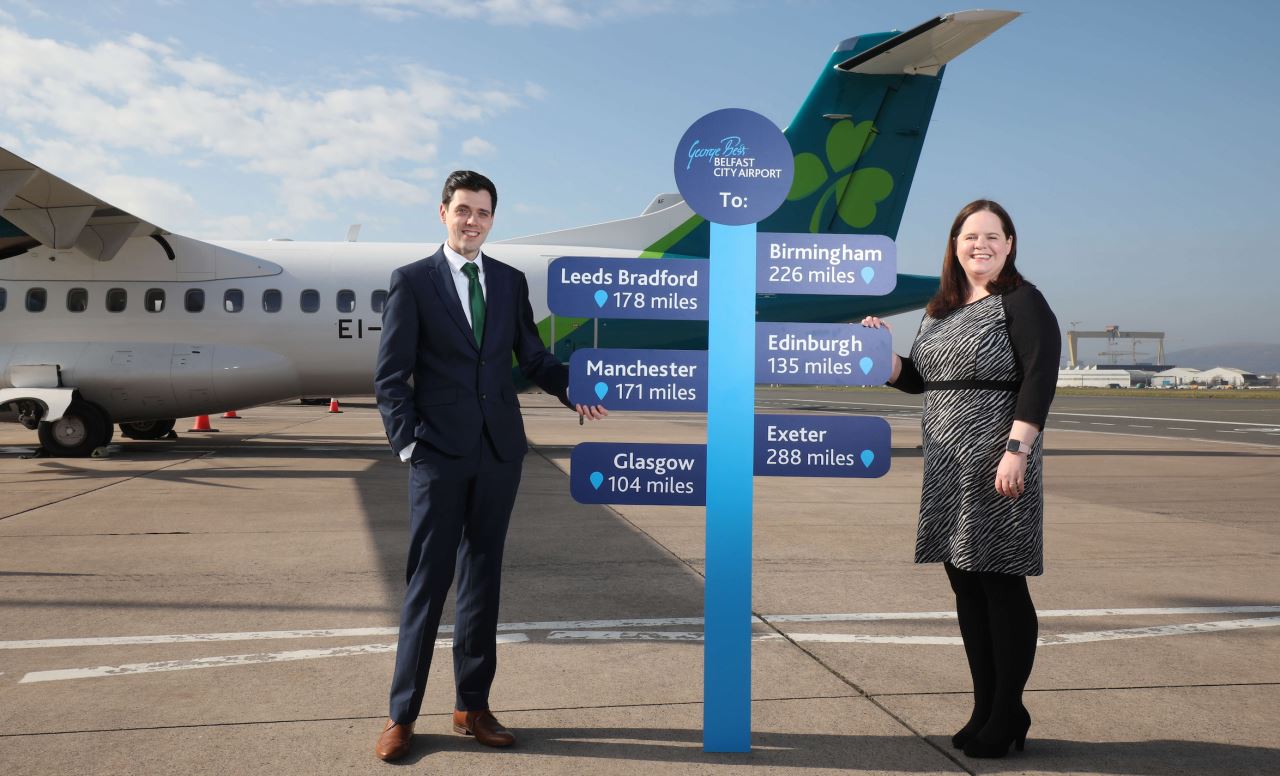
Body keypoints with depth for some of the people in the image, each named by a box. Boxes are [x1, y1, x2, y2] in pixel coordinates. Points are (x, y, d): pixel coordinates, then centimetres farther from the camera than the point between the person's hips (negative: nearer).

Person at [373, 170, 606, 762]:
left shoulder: (511, 281, 11)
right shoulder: (411, 281, 0)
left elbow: (532, 357, 12)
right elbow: (391, 375, -2)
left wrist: (573, 389, -6)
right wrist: (407, 443, -10)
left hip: (499, 451, 4)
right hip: (440, 453, -3)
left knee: (482, 579, 9)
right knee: (427, 582, 0)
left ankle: (472, 706, 20)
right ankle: (402, 714, 11)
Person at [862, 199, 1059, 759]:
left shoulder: (1021, 302, -4)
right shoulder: (938, 312, 16)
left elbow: (1040, 378, -13)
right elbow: (917, 380, 19)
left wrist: (1017, 450, -22)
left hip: (996, 468, -7)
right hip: (947, 471, 7)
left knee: (1001, 585, -1)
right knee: (966, 587, 11)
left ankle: (1008, 714, 12)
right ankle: (985, 708, 23)